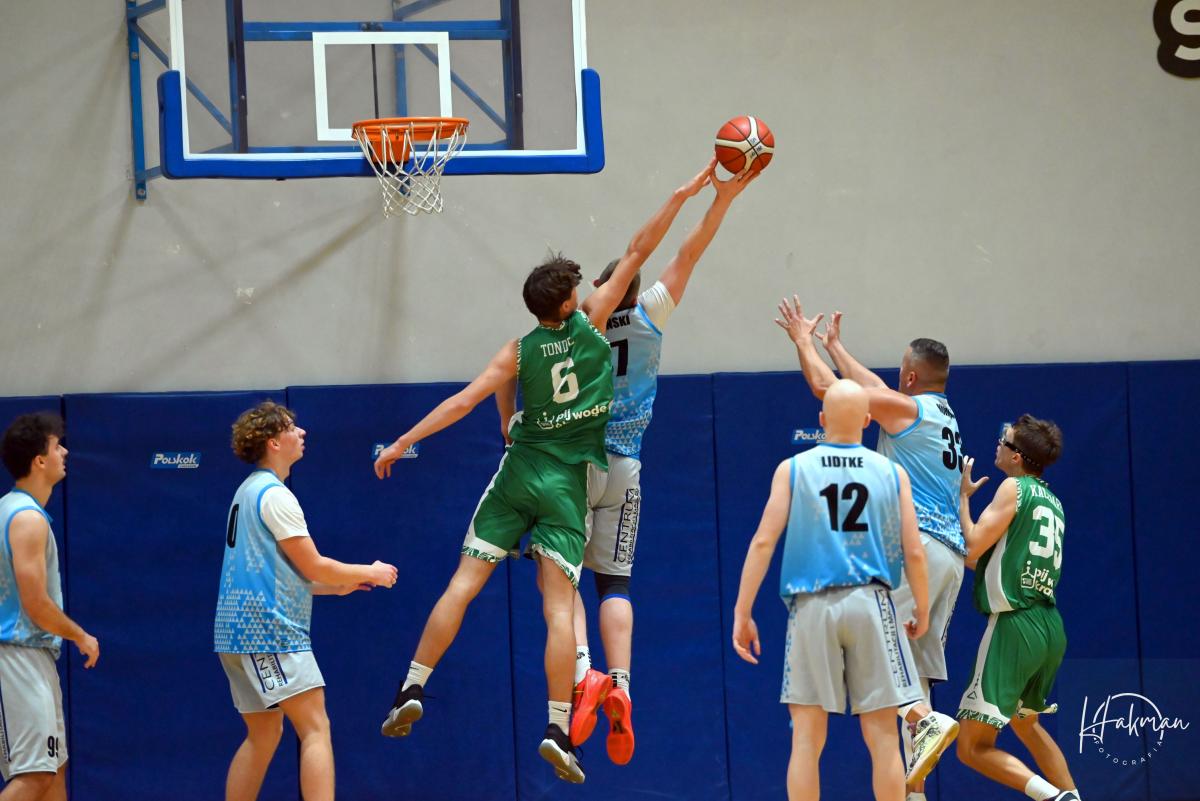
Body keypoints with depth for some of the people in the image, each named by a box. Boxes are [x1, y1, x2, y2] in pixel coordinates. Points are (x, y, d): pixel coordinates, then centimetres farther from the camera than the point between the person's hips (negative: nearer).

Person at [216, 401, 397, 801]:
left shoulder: (249, 492, 19)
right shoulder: (274, 494, -11)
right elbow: (313, 565, -12)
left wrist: (337, 585, 22)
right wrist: (370, 573, 2)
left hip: (239, 632, 10)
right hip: (269, 631, -10)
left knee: (263, 735, 14)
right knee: (316, 728, -13)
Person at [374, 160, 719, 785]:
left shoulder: (519, 352, -1)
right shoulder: (589, 324, -4)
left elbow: (462, 402, -3)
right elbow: (636, 254, -2)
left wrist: (402, 443, 3)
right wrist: (682, 196, 0)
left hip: (517, 474, 1)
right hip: (567, 482, -1)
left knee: (464, 584, 4)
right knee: (559, 605, -5)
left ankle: (412, 690, -2)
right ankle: (558, 730, -12)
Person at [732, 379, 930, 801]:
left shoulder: (793, 469, 4)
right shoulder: (892, 473, 6)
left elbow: (763, 542, -3)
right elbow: (914, 553, 4)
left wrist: (742, 613, 0)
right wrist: (922, 612, 17)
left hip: (812, 607, 0)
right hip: (871, 604, 0)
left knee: (807, 737, 3)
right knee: (882, 737, 4)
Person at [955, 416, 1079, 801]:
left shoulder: (1014, 488, -7)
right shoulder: (1052, 500, 16)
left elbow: (971, 550, -12)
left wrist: (962, 496, 1)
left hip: (1015, 625, -9)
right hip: (1051, 626, 9)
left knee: (973, 747, -9)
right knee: (1026, 724, 32)